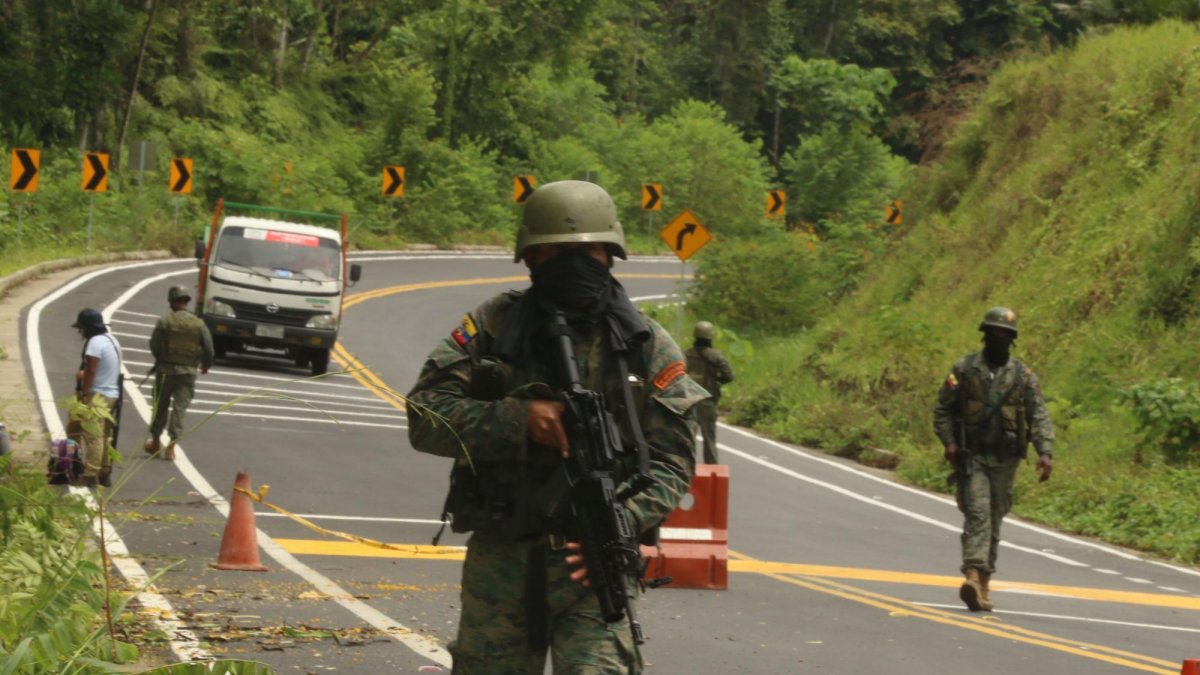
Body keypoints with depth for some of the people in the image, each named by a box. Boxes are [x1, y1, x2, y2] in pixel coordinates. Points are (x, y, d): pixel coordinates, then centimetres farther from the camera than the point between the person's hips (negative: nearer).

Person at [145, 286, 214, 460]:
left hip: (166, 369, -1)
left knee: (161, 406, 14)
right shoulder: (199, 324, -3)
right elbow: (208, 348, 0)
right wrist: (206, 364, 19)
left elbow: (154, 345, -7)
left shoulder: (165, 321, -9)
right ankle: (171, 447, -2)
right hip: (188, 372, 1)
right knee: (180, 408, 3)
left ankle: (156, 441, 26)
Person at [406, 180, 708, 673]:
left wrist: (620, 523, -18)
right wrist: (517, 418, -20)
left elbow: (671, 463, 0)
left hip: (591, 563, -2)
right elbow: (424, 417, -5)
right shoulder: (491, 328, 3)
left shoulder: (648, 347, 3)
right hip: (499, 563, 2)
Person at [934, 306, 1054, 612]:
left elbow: (1040, 417, 1)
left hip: (1005, 461, 3)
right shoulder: (964, 369, 2)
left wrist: (1045, 452, -13)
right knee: (977, 514, -18)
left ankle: (984, 582, 19)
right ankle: (974, 576, -29)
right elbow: (942, 408, 4)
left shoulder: (1023, 376, 6)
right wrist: (949, 442, -10)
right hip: (971, 458, -3)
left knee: (994, 521, 8)